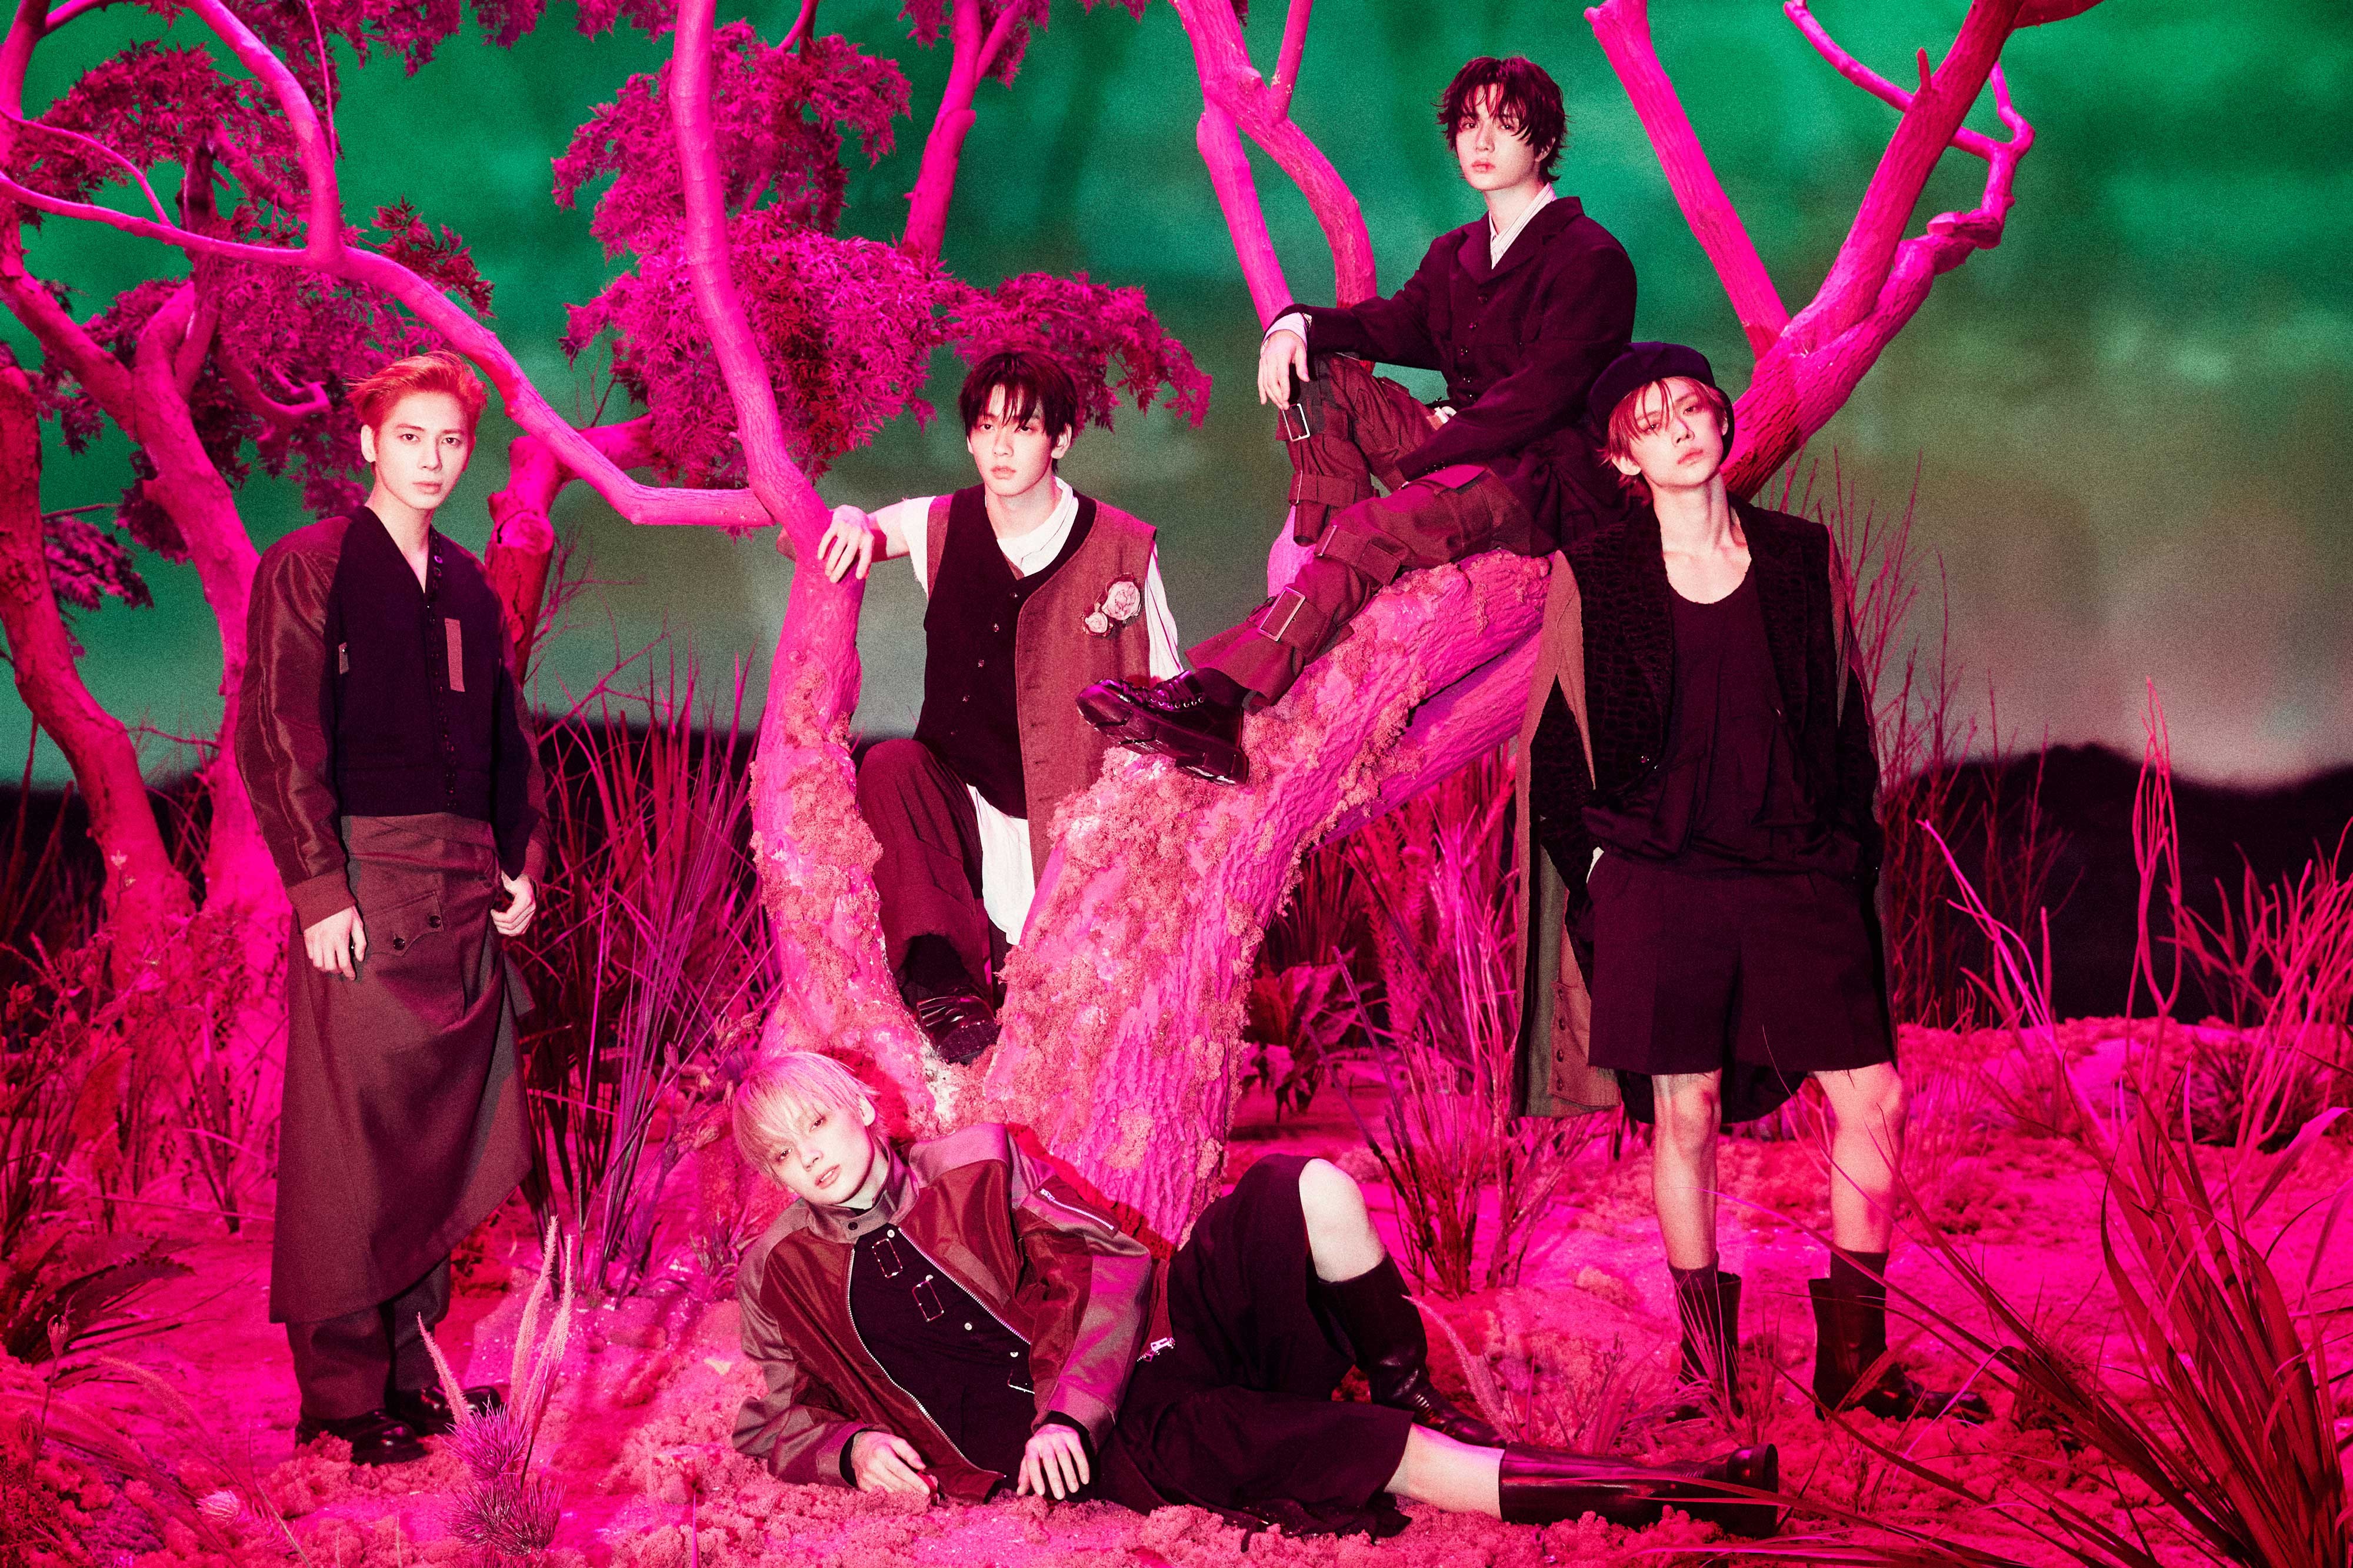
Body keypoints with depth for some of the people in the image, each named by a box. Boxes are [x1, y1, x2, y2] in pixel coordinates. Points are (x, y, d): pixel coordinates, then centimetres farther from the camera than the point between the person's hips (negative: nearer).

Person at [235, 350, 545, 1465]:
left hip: (465, 890, 7)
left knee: (445, 1139, 9)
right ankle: (343, 1395, 0)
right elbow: (278, 738, -8)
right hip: (365, 888, -7)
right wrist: (318, 887, -15)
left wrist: (521, 858, 11)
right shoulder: (310, 568, -3)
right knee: (351, 1144, -6)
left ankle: (413, 1369, 18)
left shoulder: (468, 586, 18)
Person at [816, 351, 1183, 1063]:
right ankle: (943, 981, -34)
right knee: (889, 766, -30)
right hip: (961, 805, 3)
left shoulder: (1120, 546, -4)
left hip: (1073, 830, -3)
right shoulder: (942, 526, 2)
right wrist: (850, 521, -12)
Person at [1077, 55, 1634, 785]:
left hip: (1550, 486, -9)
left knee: (1374, 527, -34)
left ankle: (1214, 698, -46)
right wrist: (1299, 323, -10)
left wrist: (1419, 454, -19)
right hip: (1465, 452, 9)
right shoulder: (1458, 252, 19)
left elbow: (1543, 393, -17)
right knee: (1318, 378, -6)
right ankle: (1326, 597, -17)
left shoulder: (1592, 260, -9)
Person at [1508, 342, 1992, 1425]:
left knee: (1874, 1100, -4)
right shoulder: (1594, 575, 3)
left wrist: (1852, 853, 7)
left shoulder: (1800, 558, 9)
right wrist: (1592, 870, 0)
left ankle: (1853, 1357, 7)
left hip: (1798, 875, 2)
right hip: (1660, 877, -2)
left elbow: (1846, 720, 13)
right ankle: (1706, 1365, 10)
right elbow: (1556, 739, 7)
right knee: (1685, 1113, -1)